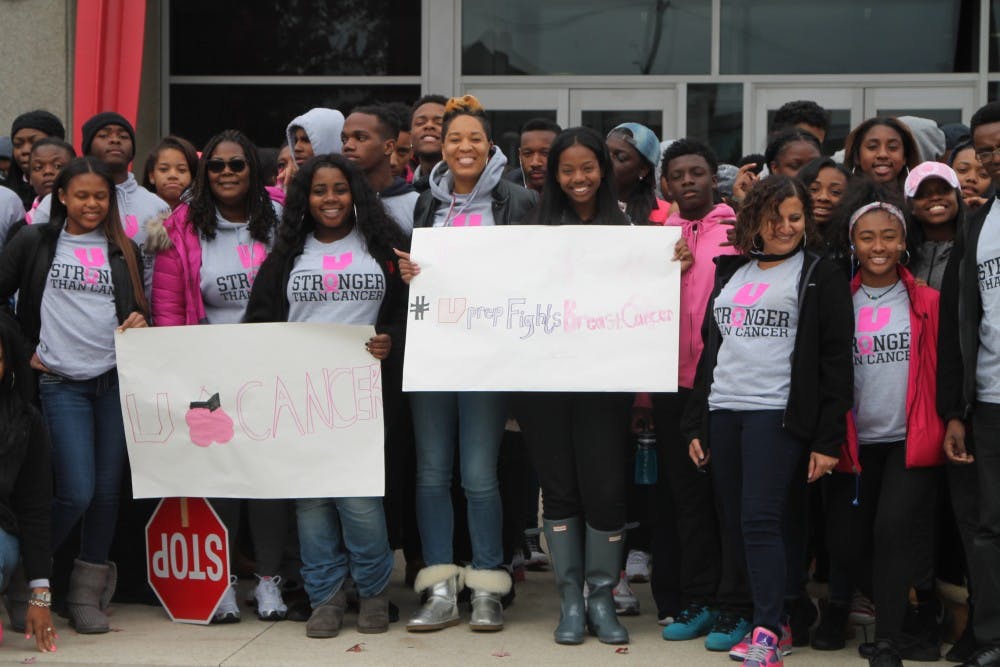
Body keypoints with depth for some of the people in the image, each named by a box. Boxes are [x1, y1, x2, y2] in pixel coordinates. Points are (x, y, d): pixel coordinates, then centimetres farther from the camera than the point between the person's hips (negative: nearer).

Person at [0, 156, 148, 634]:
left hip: (116, 380, 3)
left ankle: (88, 593, 15)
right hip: (61, 383, -3)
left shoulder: (124, 251, 12)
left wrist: (140, 323, -4)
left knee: (107, 491, 3)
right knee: (77, 493, -11)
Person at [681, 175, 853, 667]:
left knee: (760, 521, -14)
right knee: (735, 527, 5)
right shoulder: (731, 273, 19)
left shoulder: (820, 277, 2)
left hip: (777, 414, -6)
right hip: (723, 413, 6)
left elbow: (835, 362, -3)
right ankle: (776, 623, 16)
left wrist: (828, 441, -9)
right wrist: (696, 424, 17)